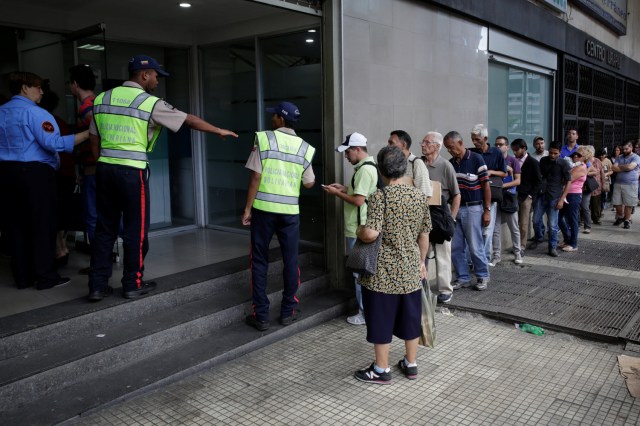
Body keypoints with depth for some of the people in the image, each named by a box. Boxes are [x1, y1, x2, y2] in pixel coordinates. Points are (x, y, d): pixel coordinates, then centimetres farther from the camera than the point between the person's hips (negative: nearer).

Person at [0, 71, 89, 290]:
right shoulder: (34, 112, -11)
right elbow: (54, 143, -21)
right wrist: (87, 134, -20)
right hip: (35, 173, -7)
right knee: (42, 225, 0)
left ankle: (23, 276, 18)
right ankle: (45, 277, 4)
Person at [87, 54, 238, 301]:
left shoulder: (101, 99, 11)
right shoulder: (151, 103, -6)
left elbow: (94, 142, 12)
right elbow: (189, 120, 2)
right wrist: (219, 131, 14)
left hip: (105, 169, 6)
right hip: (131, 172, -6)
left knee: (104, 228, 12)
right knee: (135, 229, 6)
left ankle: (97, 286, 17)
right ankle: (132, 285, 17)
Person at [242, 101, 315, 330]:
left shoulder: (263, 139, -5)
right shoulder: (304, 148, 4)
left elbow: (256, 177, -9)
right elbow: (309, 184, 8)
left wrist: (247, 208, -4)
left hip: (263, 208, -2)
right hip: (290, 211, 2)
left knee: (260, 262, 7)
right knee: (290, 261, 12)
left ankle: (261, 315, 10)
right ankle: (287, 311, 19)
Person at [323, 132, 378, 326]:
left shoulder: (365, 169, -20)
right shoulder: (368, 166, 13)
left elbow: (358, 200, -24)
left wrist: (337, 193, -12)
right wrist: (345, 189, 11)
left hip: (358, 230, -10)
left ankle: (366, 314, 8)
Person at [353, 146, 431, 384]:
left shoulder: (380, 197, -16)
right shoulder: (419, 196, 1)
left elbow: (371, 233, -27)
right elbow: (424, 235, 8)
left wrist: (358, 231, -5)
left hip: (384, 272, -5)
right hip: (411, 270, 6)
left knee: (381, 320, 8)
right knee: (410, 318, 18)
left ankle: (381, 370, 20)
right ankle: (411, 364, 31)